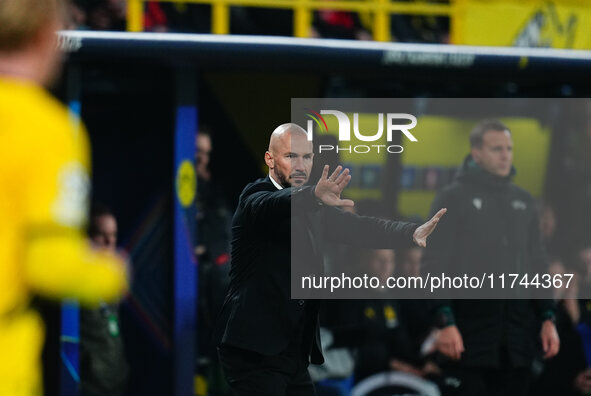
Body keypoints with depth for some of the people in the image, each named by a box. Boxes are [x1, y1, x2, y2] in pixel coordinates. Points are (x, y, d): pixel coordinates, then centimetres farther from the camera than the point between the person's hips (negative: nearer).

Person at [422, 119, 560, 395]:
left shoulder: (523, 201, 16)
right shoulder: (453, 198, -1)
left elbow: (538, 266, 18)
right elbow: (435, 266, -6)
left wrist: (548, 319, 8)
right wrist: (445, 322, -16)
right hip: (471, 322, -5)